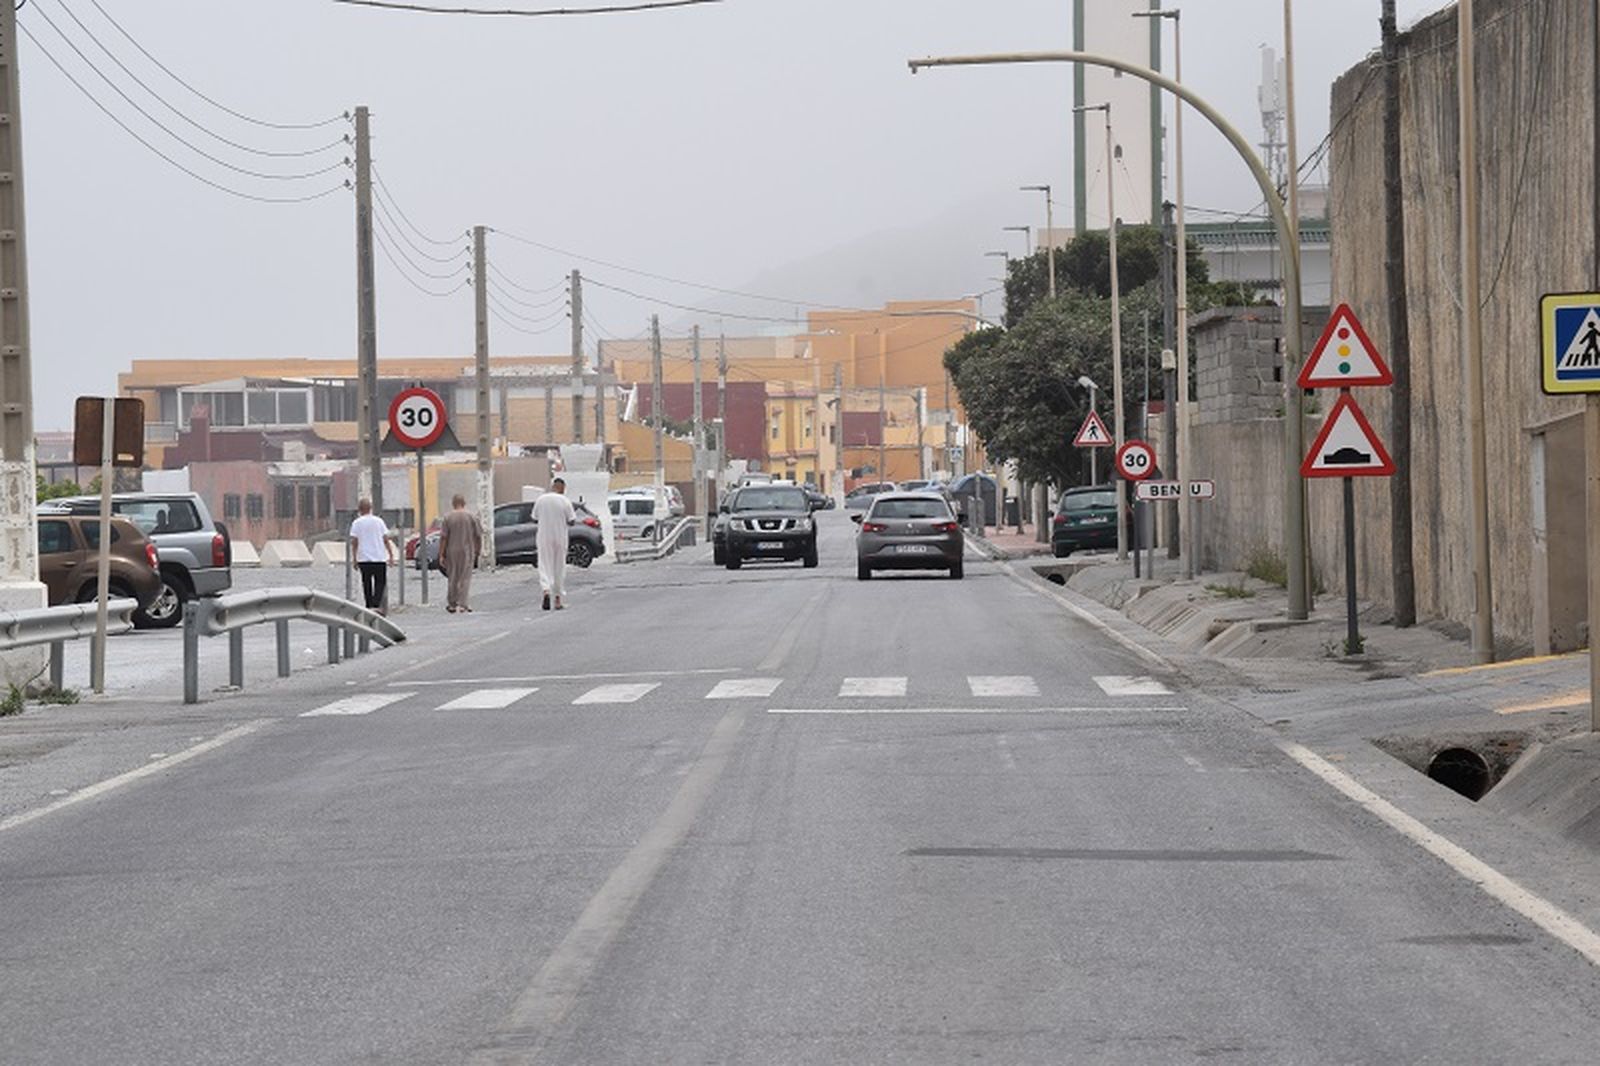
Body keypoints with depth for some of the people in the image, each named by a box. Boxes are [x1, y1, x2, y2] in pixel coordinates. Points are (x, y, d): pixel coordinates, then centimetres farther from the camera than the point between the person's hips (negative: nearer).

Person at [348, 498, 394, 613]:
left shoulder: (357, 523, -1)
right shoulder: (379, 521, 2)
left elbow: (354, 542, -2)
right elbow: (386, 540, 2)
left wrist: (355, 558, 6)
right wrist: (391, 555, 9)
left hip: (364, 559, 0)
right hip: (379, 558, 0)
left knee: (366, 583, 10)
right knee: (380, 582, 3)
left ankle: (369, 606, 11)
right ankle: (376, 605, -14)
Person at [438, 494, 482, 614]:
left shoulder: (448, 517, -3)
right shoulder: (472, 517, -1)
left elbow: (443, 537, -5)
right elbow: (478, 536, 1)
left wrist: (441, 555, -2)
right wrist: (478, 551, 13)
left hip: (452, 551, 1)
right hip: (467, 551, -1)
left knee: (453, 578, 12)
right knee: (465, 579, 0)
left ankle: (452, 604, 17)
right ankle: (461, 604, -10)